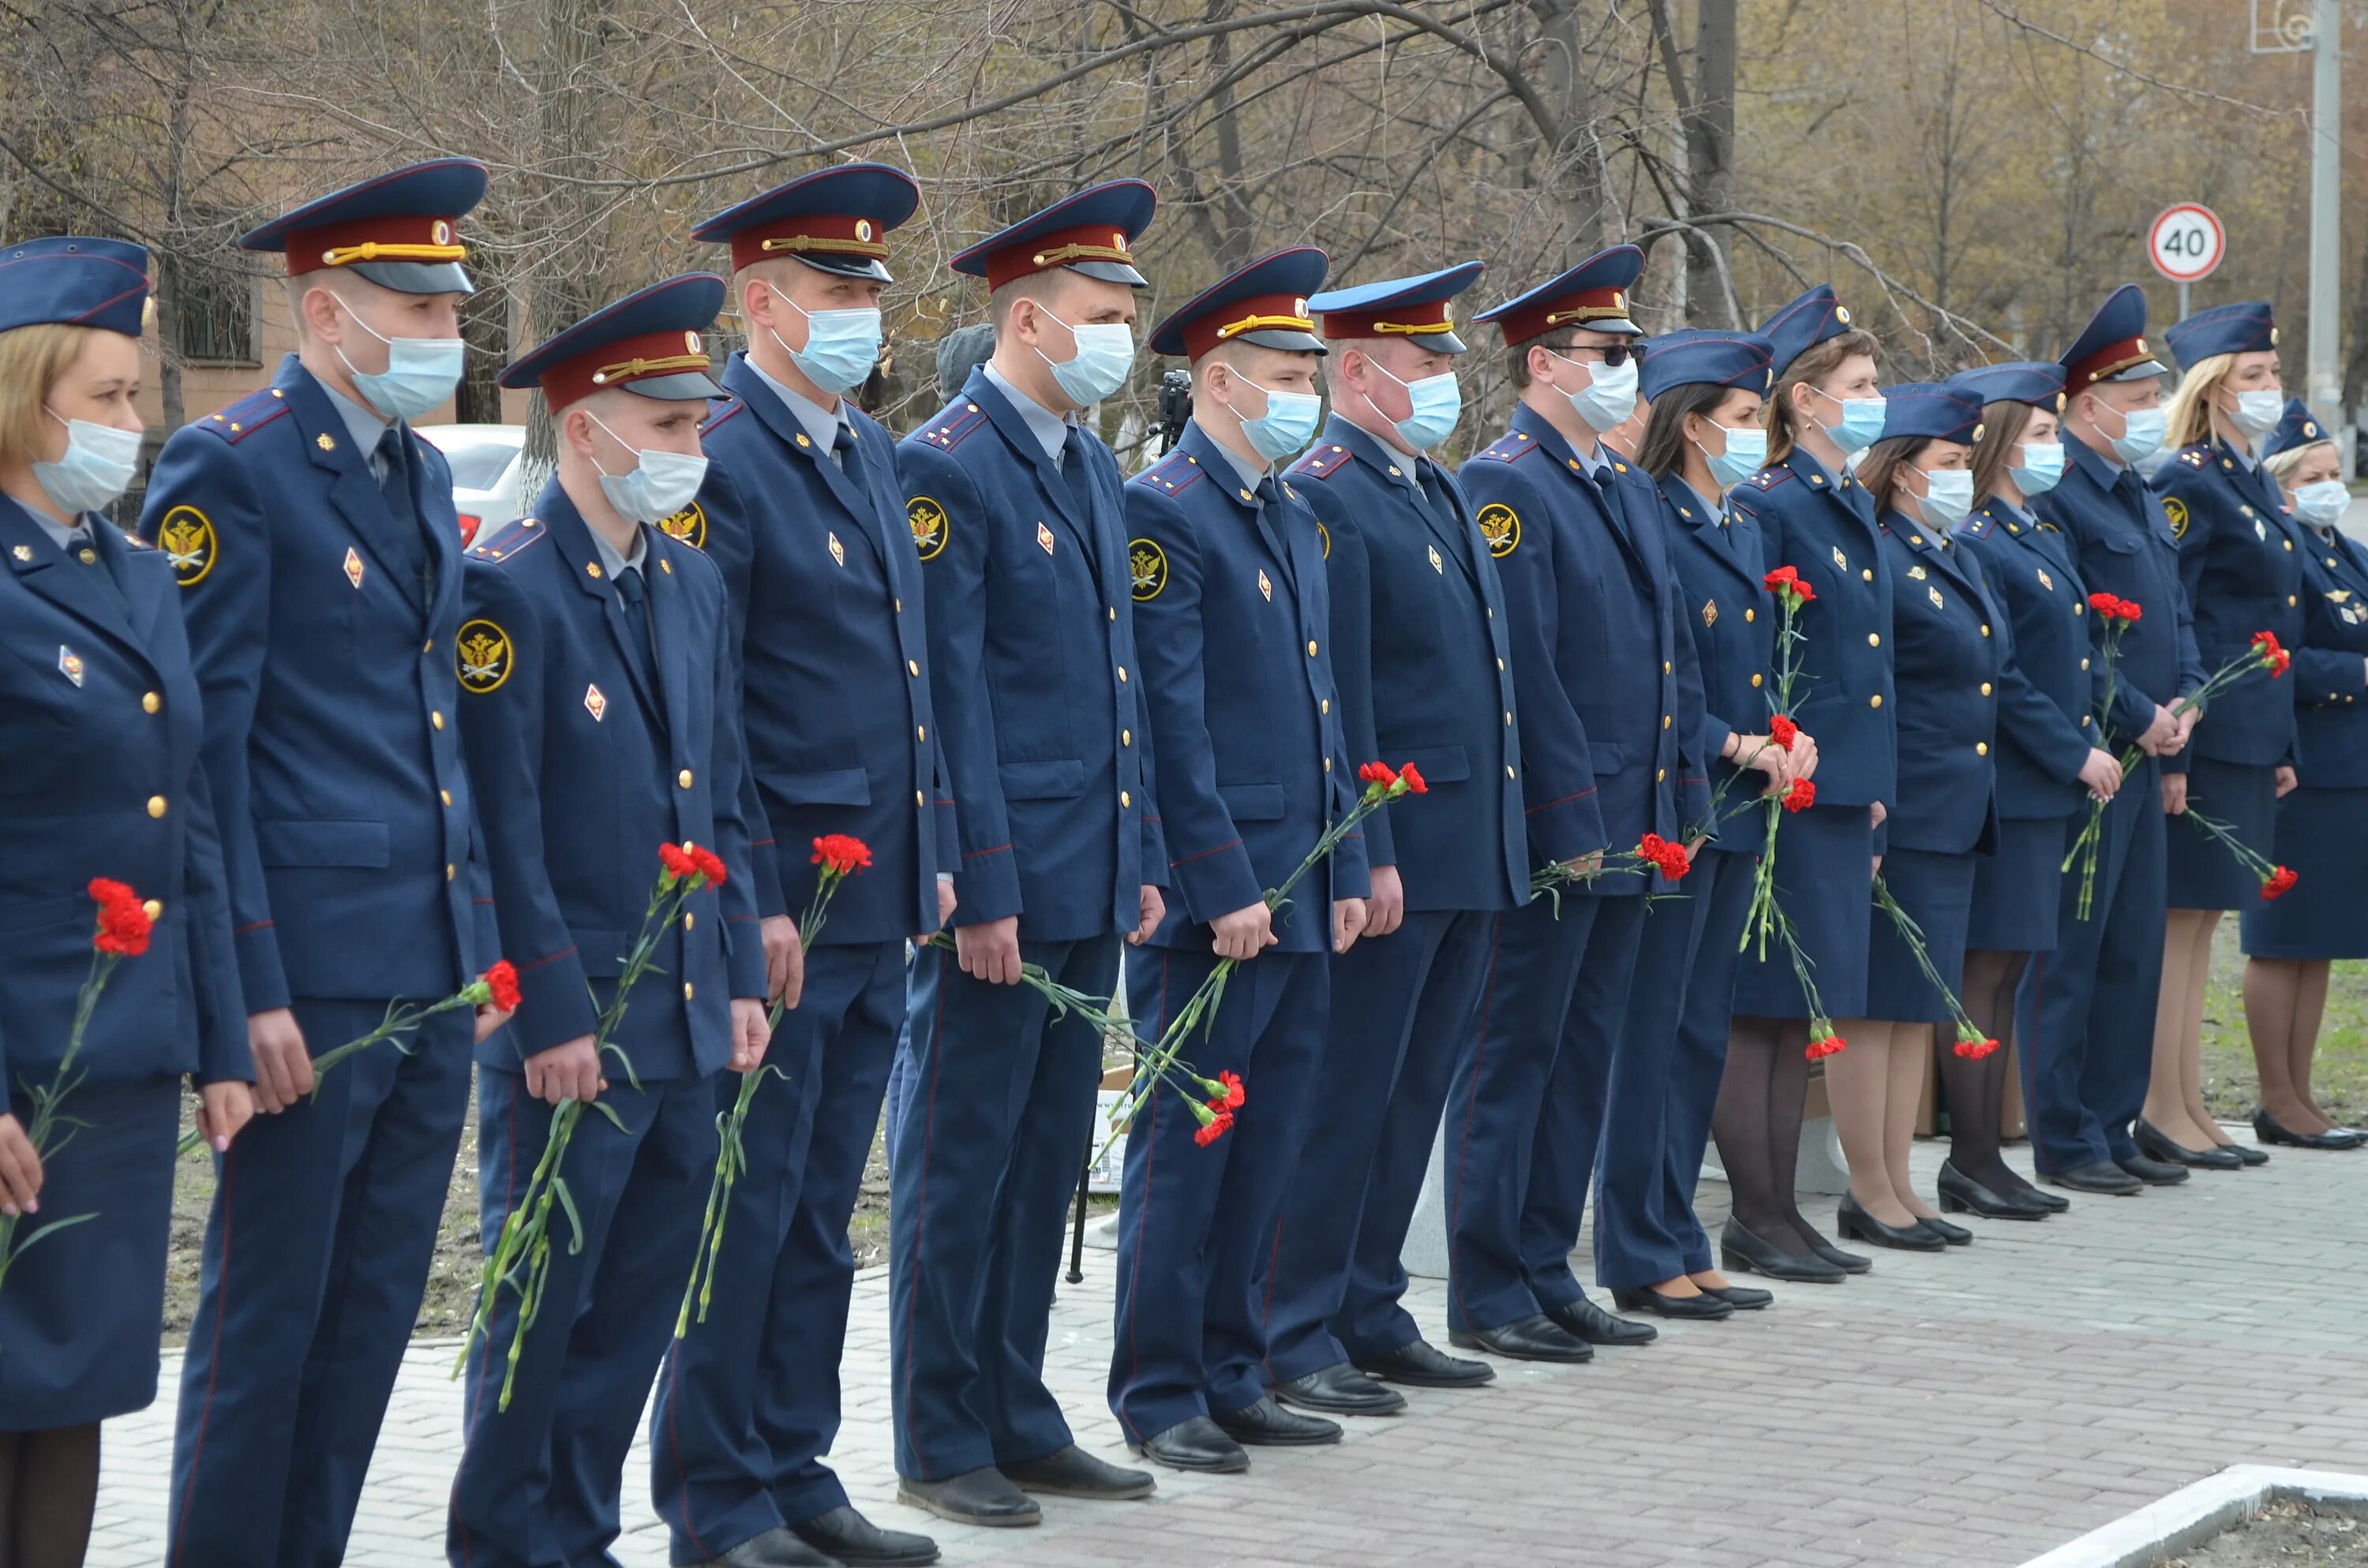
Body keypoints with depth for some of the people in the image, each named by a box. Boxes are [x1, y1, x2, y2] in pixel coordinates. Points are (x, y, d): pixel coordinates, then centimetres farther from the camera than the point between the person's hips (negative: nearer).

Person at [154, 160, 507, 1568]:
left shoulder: (425, 476, 15)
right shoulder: (229, 472, -9)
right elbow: (204, 748, -12)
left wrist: (482, 939, 17)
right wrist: (251, 985, -16)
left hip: (435, 972, 8)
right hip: (313, 974, -8)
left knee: (375, 1310, 12)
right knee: (268, 1310, 0)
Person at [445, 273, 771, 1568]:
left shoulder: (694, 585, 12)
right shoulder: (505, 589, -12)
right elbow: (502, 828, -14)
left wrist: (742, 977, 10)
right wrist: (551, 1014, -16)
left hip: (687, 1022, 7)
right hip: (569, 1025, -7)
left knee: (640, 1306, 12)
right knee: (539, 1298, 2)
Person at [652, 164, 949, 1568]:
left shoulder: (874, 455, 15)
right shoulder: (718, 464, -12)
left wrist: (935, 855, 16)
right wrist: (752, 901, -17)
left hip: (879, 909, 8)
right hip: (779, 909, -8)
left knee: (821, 1214, 14)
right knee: (746, 1209, 0)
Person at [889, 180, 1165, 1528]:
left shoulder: (1094, 470, 15)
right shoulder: (947, 471, -12)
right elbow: (947, 698, -15)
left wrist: (1141, 859, 15)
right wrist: (980, 892, -18)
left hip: (1088, 884, 8)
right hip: (1000, 885, -8)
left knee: (1047, 1159, 13)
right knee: (963, 1162, 0)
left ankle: (1019, 1418, 21)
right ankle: (941, 1443, 7)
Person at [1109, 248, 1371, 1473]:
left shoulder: (1292, 518, 16)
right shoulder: (1163, 515, -11)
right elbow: (1173, 721, -16)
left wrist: (1344, 869, 14)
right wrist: (1225, 889, -18)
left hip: (1300, 891, 8)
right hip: (1212, 899, -8)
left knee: (1266, 1146, 12)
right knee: (1186, 1145, -1)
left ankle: (1230, 1376, 21)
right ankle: (1157, 1395, 6)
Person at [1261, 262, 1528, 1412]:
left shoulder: (1437, 490, 17)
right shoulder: (1324, 496, -12)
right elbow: (1332, 699, -17)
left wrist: (1504, 837, 18)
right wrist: (1369, 857, -19)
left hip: (1468, 856, 9)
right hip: (1391, 851, -9)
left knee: (1412, 1097, 13)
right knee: (1345, 1097, -4)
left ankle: (1370, 1316, 21)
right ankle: (1294, 1339, 2)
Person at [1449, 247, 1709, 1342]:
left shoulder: (1625, 489, 16)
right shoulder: (1505, 489, -12)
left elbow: (1670, 652, 20)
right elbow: (1524, 668, -17)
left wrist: (1682, 798, 13)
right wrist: (1573, 818, -19)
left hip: (1627, 827, 9)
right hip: (1550, 828, -9)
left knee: (1586, 1049, 12)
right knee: (1513, 1051, -2)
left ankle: (1546, 1273, 20)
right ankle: (1489, 1295, 3)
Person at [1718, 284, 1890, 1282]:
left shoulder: (1854, 509, 16)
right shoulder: (1766, 509, -11)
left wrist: (1873, 802, 17)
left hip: (1842, 796, 9)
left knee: (1801, 1010, 11)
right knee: (1759, 1009, -3)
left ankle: (1782, 1215, 15)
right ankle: (1755, 1219, 2)